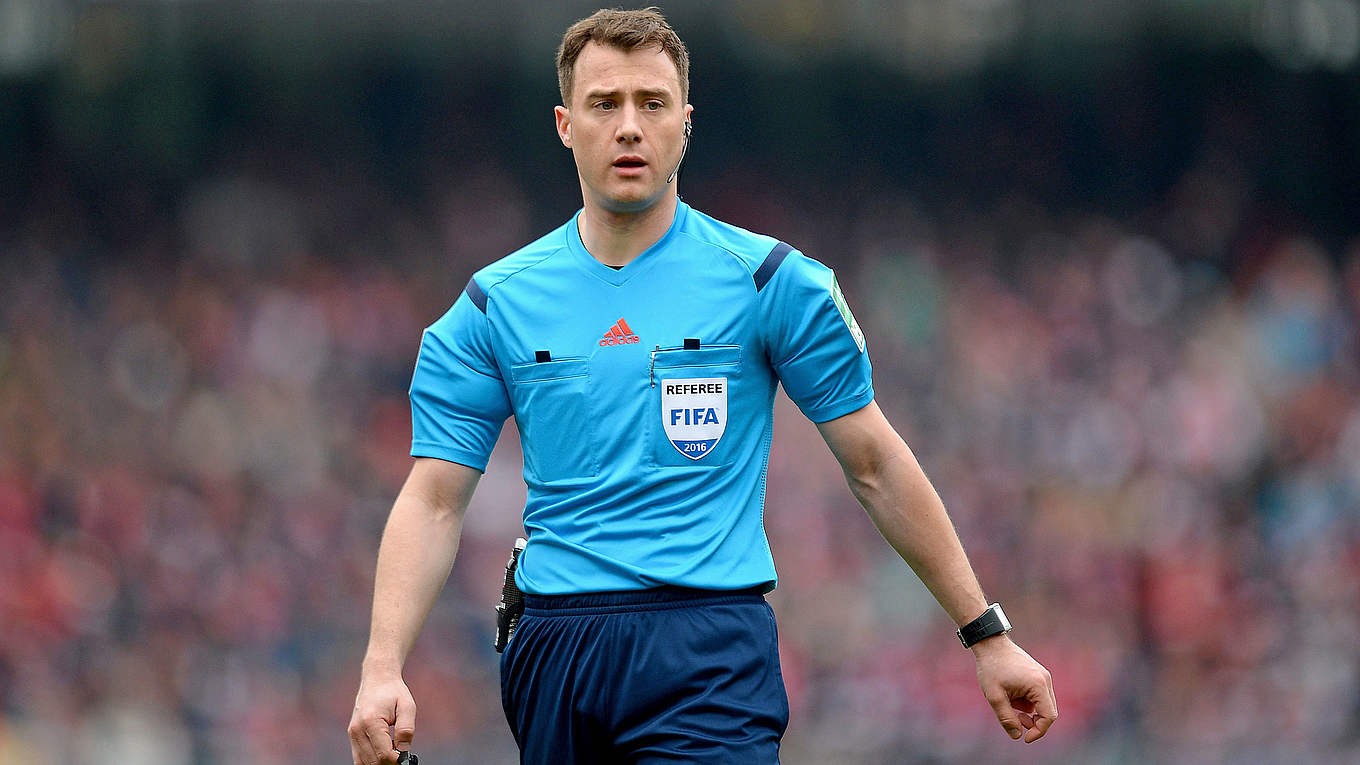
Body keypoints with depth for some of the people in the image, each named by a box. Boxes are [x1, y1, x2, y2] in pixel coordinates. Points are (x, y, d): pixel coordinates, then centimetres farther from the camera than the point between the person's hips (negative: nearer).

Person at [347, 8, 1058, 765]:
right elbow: (434, 502, 5)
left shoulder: (772, 282, 2)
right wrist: (384, 670, -9)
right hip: (552, 645, 3)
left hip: (708, 652, -3)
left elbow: (877, 466, 7)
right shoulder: (494, 306, 7)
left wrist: (988, 637, 6)